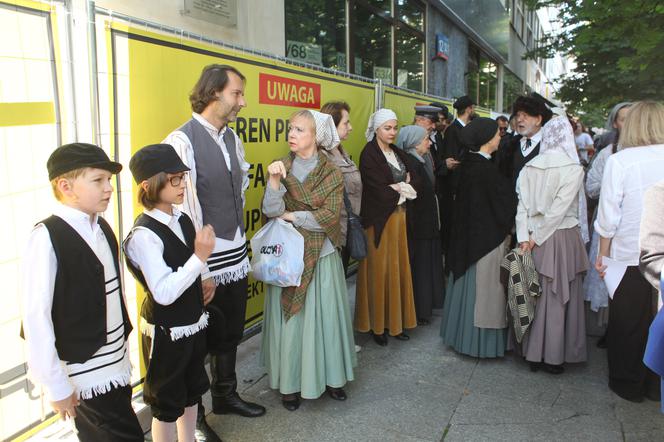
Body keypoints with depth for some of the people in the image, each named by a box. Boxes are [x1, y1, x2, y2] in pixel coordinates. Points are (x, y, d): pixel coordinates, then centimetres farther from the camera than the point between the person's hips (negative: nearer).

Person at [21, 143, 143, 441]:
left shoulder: (102, 228, 3)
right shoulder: (47, 238, -18)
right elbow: (36, 316, -18)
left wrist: (124, 351, 11)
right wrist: (55, 385, -14)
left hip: (117, 363, 6)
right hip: (86, 372, -6)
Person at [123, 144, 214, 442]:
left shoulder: (182, 219, -1)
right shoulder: (144, 235, -24)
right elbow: (164, 292, -29)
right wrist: (200, 257, -32)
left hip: (194, 323, 8)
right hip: (166, 331, -7)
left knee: (192, 391, 24)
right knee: (167, 403, 13)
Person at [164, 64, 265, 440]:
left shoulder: (233, 138, 7)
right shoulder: (183, 141, -17)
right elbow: (184, 209, -21)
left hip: (236, 257, 7)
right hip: (204, 262, -7)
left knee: (230, 334, 22)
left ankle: (226, 395, 44)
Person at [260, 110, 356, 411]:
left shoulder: (331, 173, -2)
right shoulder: (282, 167, 0)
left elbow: (330, 216, -12)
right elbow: (270, 211, -12)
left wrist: (289, 215, -10)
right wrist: (274, 180, -26)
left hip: (321, 256, 0)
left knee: (324, 315, 9)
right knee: (290, 318, 6)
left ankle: (329, 375, 28)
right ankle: (291, 382, 22)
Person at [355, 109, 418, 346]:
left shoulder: (398, 152, 13)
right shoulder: (369, 154, -10)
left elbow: (413, 178, 7)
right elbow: (378, 190, -19)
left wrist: (398, 187, -12)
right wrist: (403, 188, -4)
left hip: (399, 217, 7)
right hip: (379, 220, -7)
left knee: (398, 268, 10)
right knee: (380, 270, 1)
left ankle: (395, 320, 22)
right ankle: (377, 324, 13)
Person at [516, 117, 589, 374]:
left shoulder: (529, 167, 1)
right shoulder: (573, 169, -9)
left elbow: (522, 206, -4)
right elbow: (559, 209, -14)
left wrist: (525, 237, -5)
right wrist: (537, 237, -9)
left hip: (533, 239, 3)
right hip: (562, 238, -3)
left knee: (536, 295, 12)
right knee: (558, 297, 6)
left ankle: (533, 354, 20)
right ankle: (553, 357, 15)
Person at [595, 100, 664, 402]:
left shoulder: (620, 161, -11)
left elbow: (608, 216, -9)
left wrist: (603, 254, 2)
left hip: (630, 256, -3)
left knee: (628, 323, 12)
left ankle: (629, 385, 25)